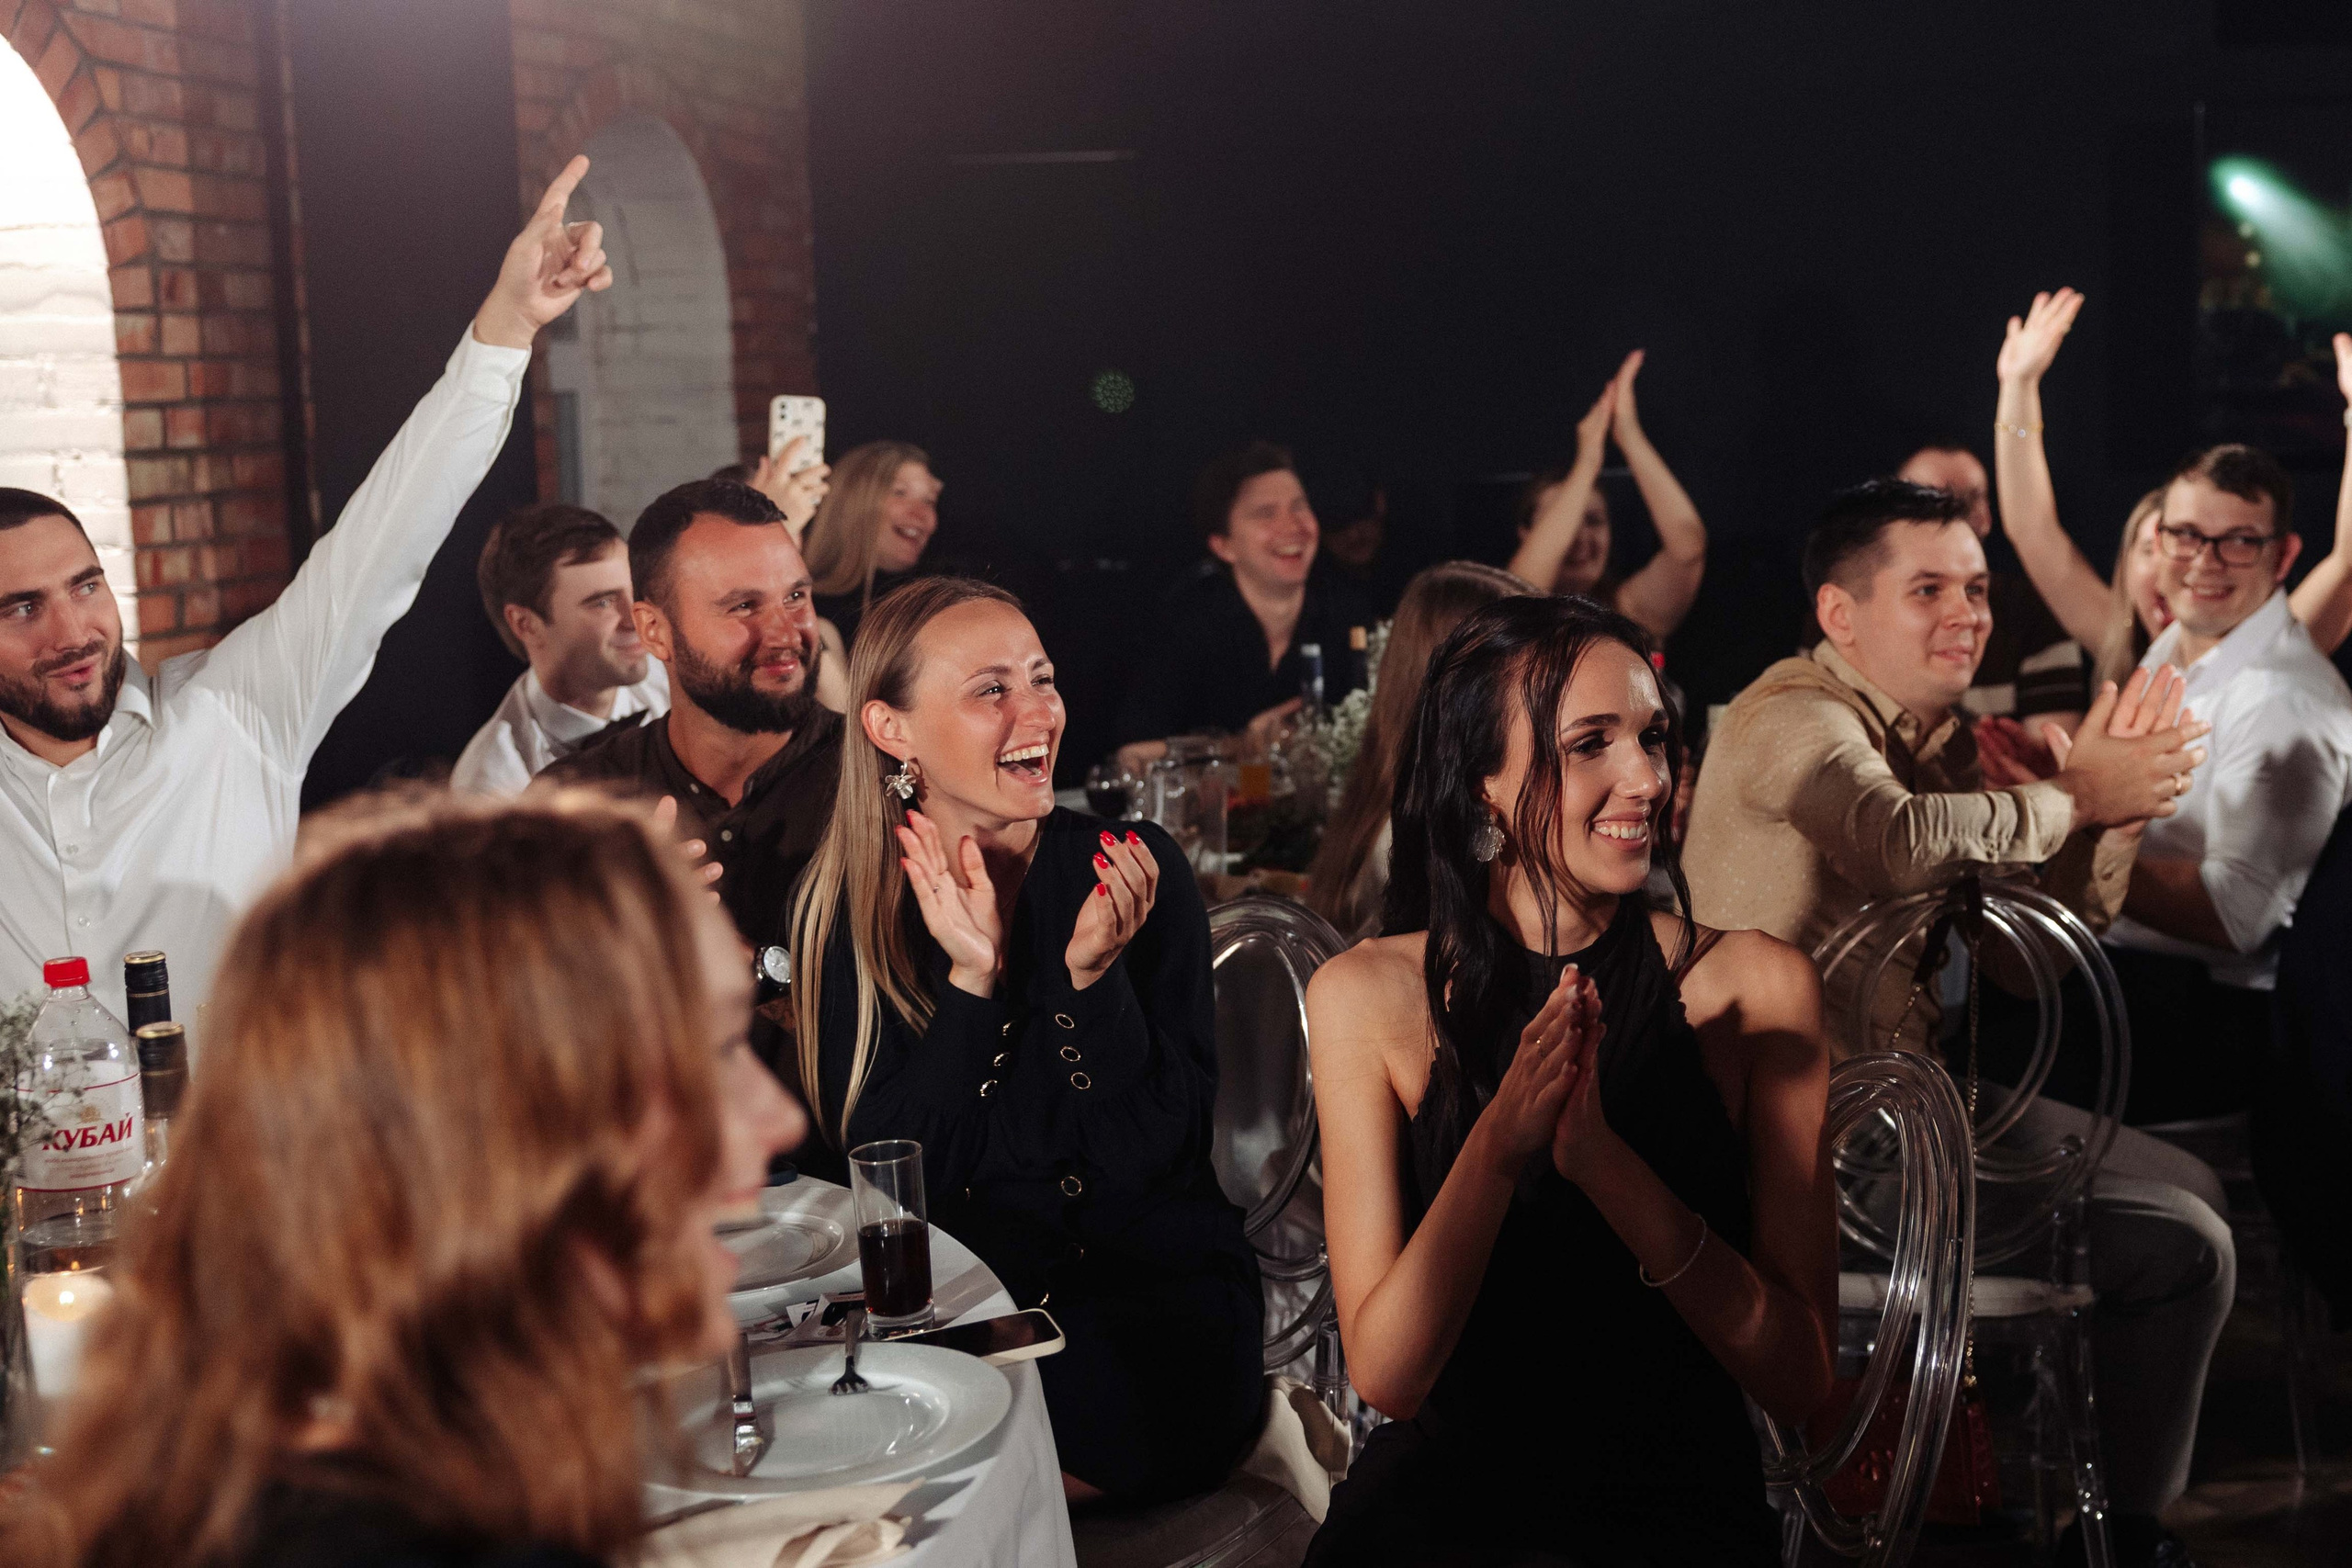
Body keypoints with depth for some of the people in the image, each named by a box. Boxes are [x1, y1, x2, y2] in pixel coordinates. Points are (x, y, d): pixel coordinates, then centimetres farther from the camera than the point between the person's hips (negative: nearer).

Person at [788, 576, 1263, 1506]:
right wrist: (971, 976, -19)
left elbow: (1155, 1151, -8)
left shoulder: (1133, 871, -5)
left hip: (1151, 1285, -1)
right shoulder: (840, 911, -1)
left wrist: (1092, 974, -22)